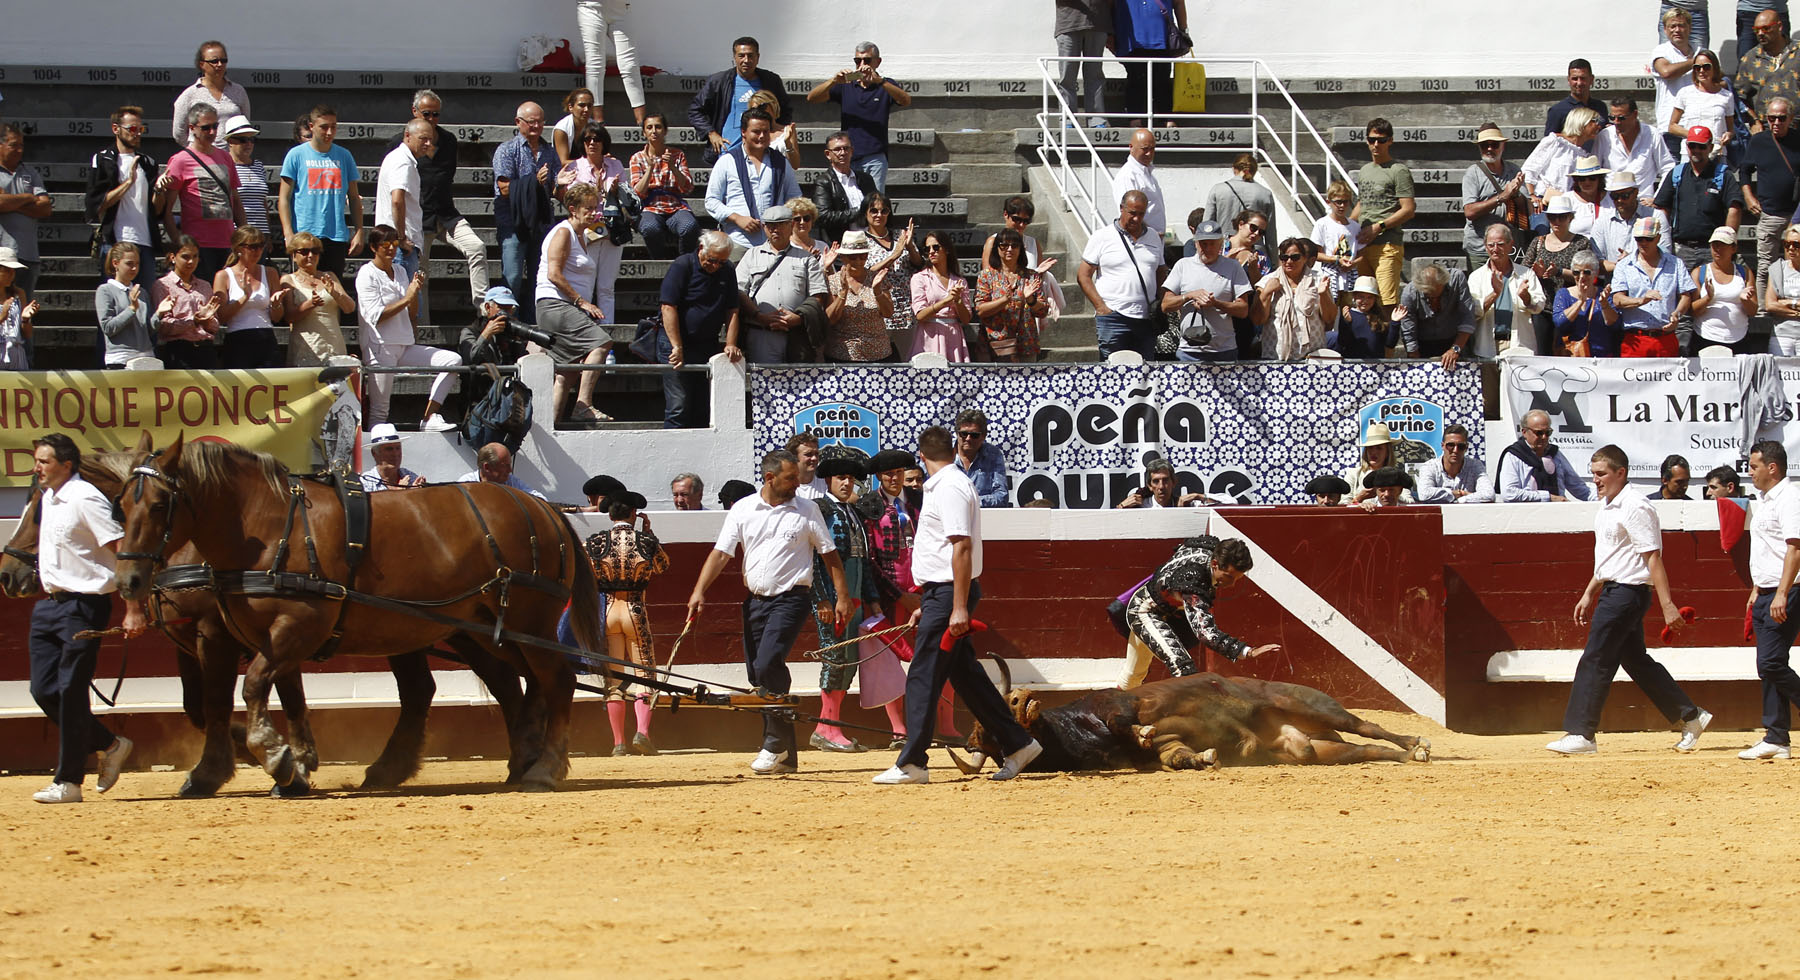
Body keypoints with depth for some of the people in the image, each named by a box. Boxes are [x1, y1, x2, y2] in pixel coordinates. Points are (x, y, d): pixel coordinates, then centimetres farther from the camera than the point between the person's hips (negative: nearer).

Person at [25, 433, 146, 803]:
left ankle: (69, 781, 2)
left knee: (71, 690, -5)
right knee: (44, 690, 8)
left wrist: (134, 610, -21)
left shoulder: (85, 500, -15)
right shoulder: (48, 499, 12)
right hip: (49, 605, 9)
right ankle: (110, 746, 24)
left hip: (82, 605, -9)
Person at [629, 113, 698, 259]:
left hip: (676, 208, 1)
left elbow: (687, 189, 5)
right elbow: (638, 193, 1)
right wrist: (650, 167, -8)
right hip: (650, 209, -1)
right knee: (651, 229, -39)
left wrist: (673, 167, -9)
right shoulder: (638, 158, 12)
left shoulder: (677, 155, 14)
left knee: (690, 227, -36)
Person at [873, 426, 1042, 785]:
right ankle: (1018, 744, 17)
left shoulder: (949, 487, -14)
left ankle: (911, 764, -9)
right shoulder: (938, 487, 17)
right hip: (942, 594, 10)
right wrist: (927, 606, 24)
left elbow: (962, 547, -21)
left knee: (923, 678, -9)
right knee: (966, 674, 13)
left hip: (949, 593, -10)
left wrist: (959, 607, -25)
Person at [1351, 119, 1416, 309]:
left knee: (1388, 301, -16)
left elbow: (1408, 210, -9)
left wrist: (1378, 227, -14)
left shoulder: (1399, 171, -3)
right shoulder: (1364, 170, 21)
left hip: (1387, 245, -8)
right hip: (1362, 246, 8)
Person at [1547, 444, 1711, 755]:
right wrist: (1589, 595, 24)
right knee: (1636, 661, 14)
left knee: (1595, 662, -10)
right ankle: (1690, 717, 22)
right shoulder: (1605, 509, 14)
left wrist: (1667, 604, -21)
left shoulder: (1634, 508, -15)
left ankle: (1580, 735, -7)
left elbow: (1653, 559, -19)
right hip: (1611, 591, 10)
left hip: (1628, 592, -10)